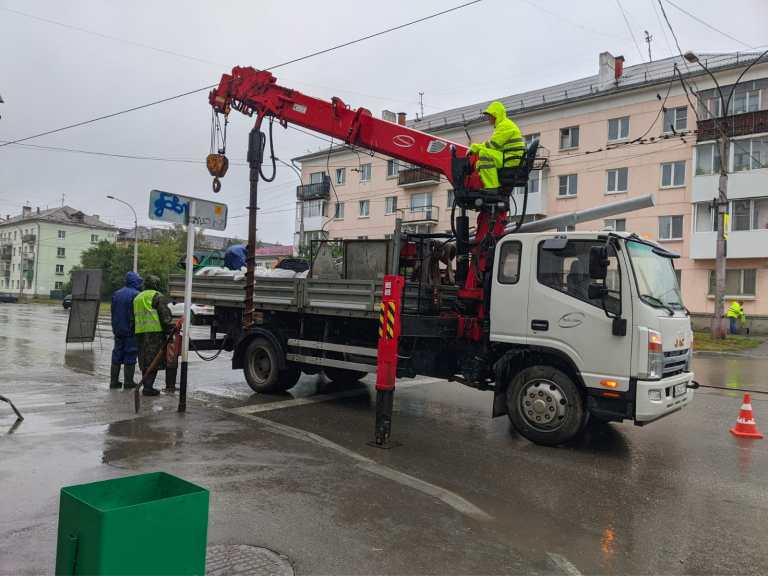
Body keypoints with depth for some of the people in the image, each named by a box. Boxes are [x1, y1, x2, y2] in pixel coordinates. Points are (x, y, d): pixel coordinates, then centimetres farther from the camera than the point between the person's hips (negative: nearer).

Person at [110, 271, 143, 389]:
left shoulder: (116, 294, 12)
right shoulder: (136, 295, -14)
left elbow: (113, 312, 17)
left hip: (118, 330, 7)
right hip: (131, 330, -7)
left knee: (117, 354, 12)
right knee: (130, 356, -1)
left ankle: (114, 381, 14)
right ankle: (128, 382, 2)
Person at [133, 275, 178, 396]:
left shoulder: (137, 298, 23)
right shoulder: (157, 296, -3)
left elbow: (135, 317, 24)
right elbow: (165, 315, -11)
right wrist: (171, 329, -9)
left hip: (140, 332, 7)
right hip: (155, 331, -7)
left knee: (146, 362, 10)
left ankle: (147, 386, 11)